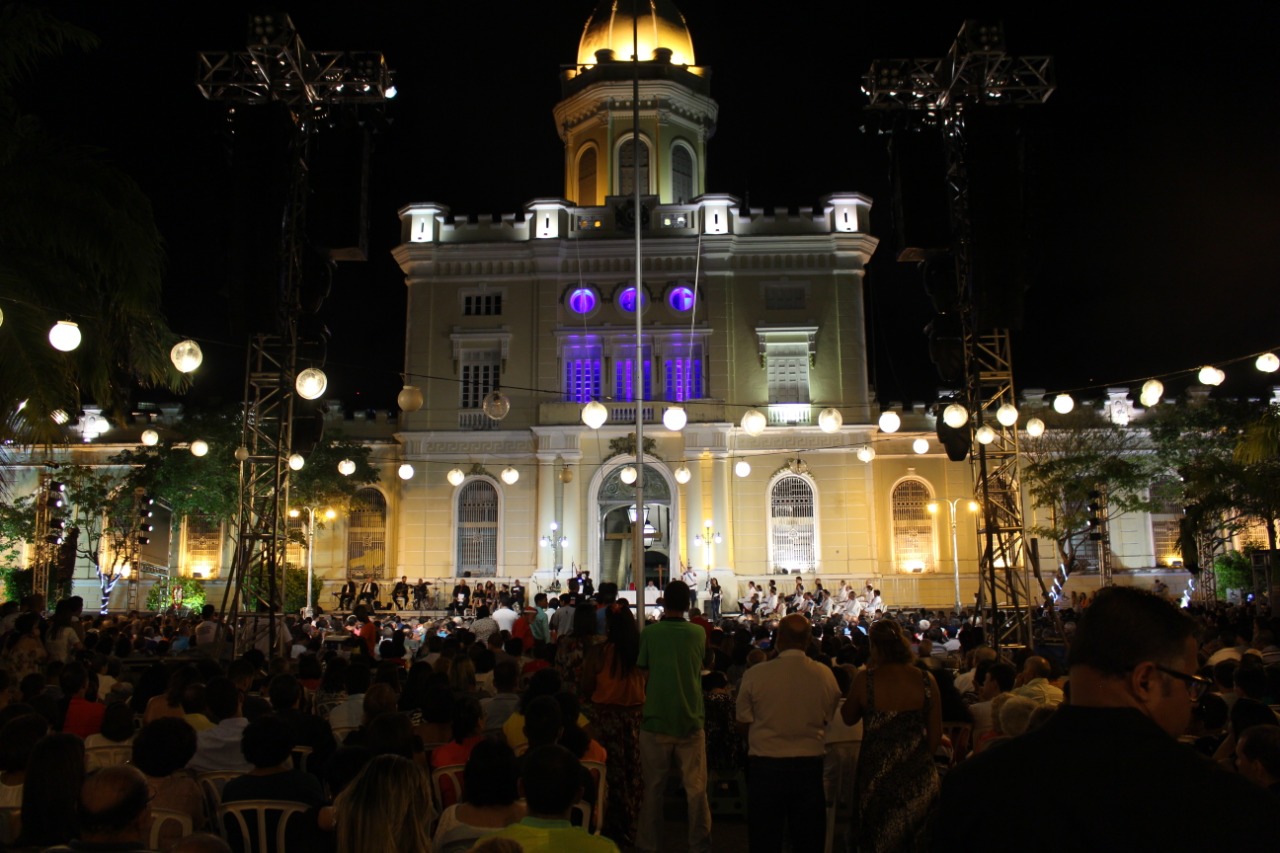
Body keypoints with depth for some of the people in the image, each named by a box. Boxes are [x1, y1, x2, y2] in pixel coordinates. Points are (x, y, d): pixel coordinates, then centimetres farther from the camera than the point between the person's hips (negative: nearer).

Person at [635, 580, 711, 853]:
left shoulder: (650, 632, -8)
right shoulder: (698, 633, -4)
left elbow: (642, 666, 5)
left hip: (656, 721, 0)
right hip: (691, 721, 1)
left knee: (653, 787, 10)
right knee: (696, 787, 9)